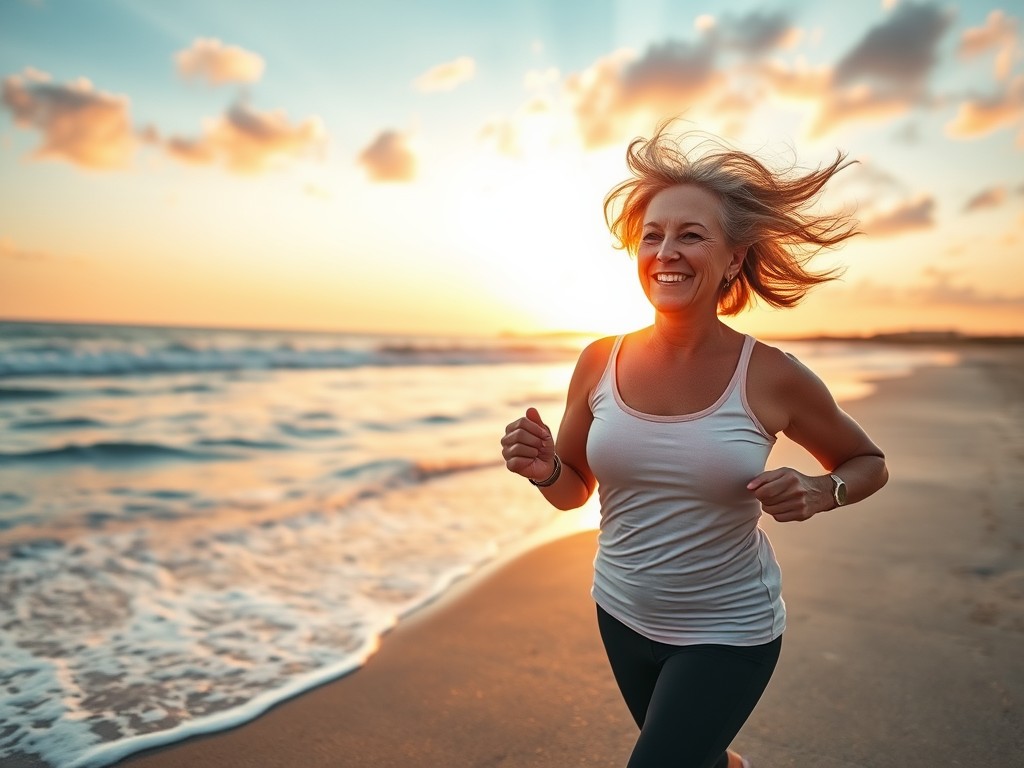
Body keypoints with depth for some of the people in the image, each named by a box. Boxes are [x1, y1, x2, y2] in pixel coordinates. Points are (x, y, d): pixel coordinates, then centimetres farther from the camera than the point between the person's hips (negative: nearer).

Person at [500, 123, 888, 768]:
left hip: (728, 632, -4)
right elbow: (574, 491, 1)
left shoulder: (771, 378, -17)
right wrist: (546, 469, -21)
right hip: (623, 617, 4)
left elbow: (868, 463, 1)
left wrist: (818, 493, -20)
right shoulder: (599, 363, -11)